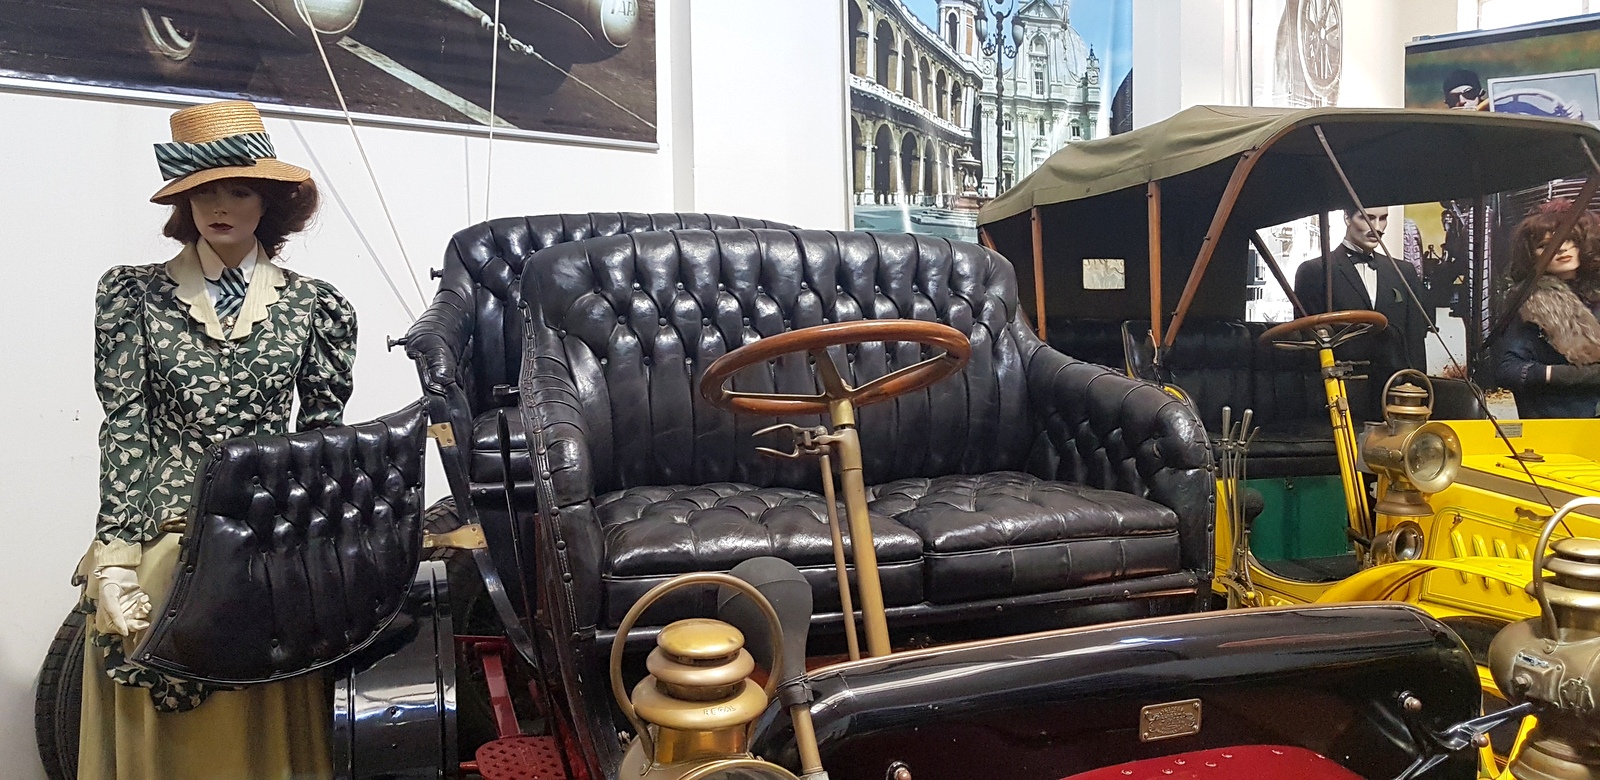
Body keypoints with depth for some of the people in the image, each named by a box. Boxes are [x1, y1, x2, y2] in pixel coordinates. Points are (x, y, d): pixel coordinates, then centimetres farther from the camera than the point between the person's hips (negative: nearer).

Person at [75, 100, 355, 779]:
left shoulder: (314, 306, 4)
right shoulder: (133, 293, 4)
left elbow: (324, 436, 7)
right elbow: (124, 426, -1)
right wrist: (114, 557, -9)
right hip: (160, 541, 0)